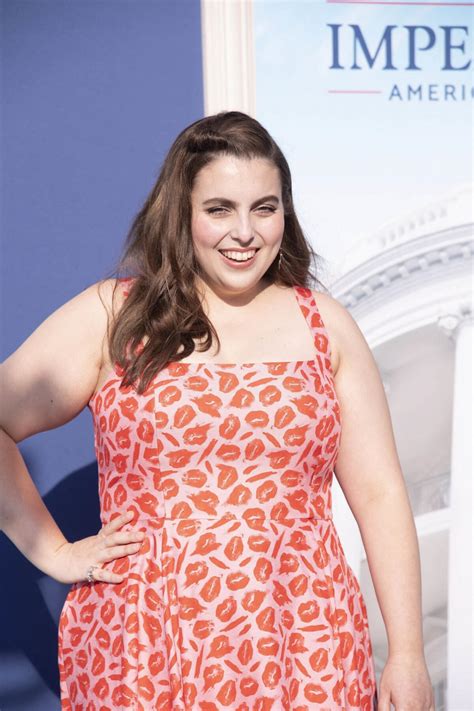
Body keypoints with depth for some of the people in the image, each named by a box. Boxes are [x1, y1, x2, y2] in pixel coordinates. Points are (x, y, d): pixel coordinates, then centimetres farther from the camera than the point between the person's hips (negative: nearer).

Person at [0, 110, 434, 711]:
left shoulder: (325, 322, 3)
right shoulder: (113, 317, -3)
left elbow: (379, 495, 2)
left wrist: (407, 655, -1)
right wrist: (55, 553, -4)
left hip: (307, 658, 2)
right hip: (143, 659, -1)